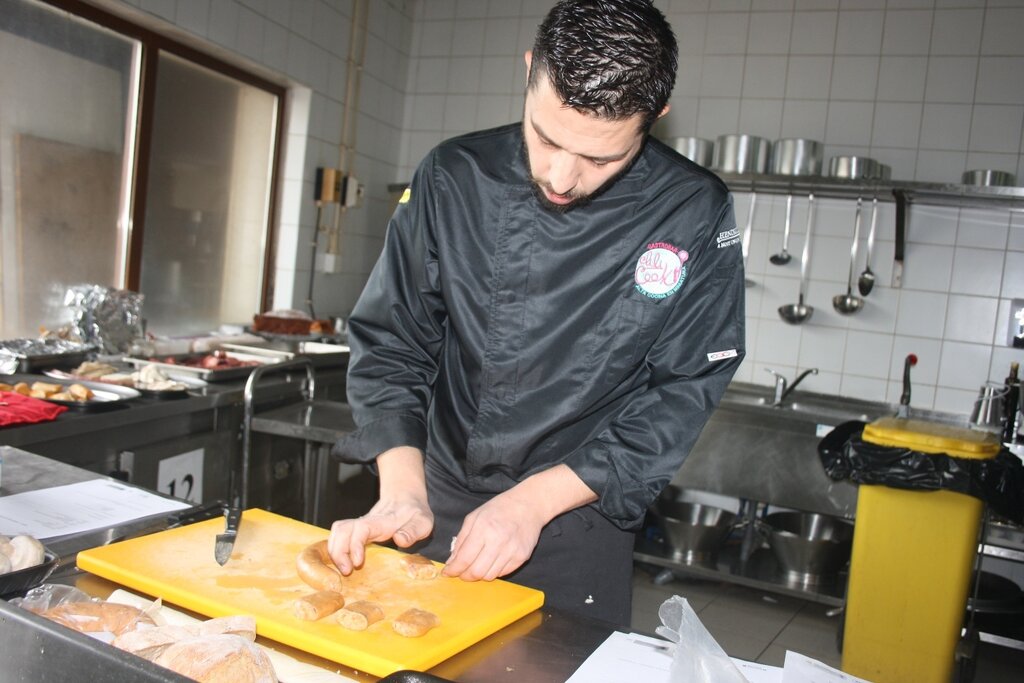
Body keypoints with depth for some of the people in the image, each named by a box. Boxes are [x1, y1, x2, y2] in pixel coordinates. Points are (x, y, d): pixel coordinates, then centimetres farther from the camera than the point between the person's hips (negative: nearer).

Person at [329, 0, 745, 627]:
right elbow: (391, 340, -6)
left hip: (579, 530, -1)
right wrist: (402, 489, -19)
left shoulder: (695, 217, -14)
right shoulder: (455, 179, -10)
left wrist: (536, 499, -18)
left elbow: (683, 394, -12)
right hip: (439, 510, 2)